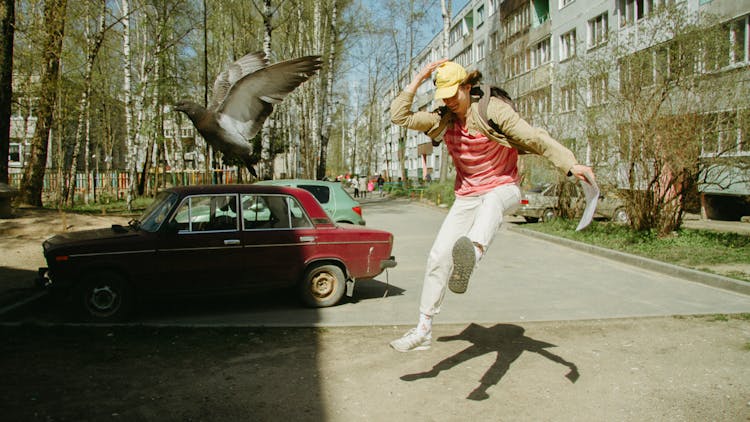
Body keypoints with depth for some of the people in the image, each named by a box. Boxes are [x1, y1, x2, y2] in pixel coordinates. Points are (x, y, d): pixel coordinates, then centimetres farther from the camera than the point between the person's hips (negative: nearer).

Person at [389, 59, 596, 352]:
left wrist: (571, 165, -32)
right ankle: (423, 330, 5)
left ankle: (470, 255, -75)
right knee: (438, 256, -5)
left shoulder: (493, 110, -12)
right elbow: (399, 116, 1)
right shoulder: (442, 120, 4)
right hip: (467, 196, 5)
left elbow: (535, 138, -19)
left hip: (502, 187, -4)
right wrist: (418, 80, -5)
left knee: (492, 201, -43)